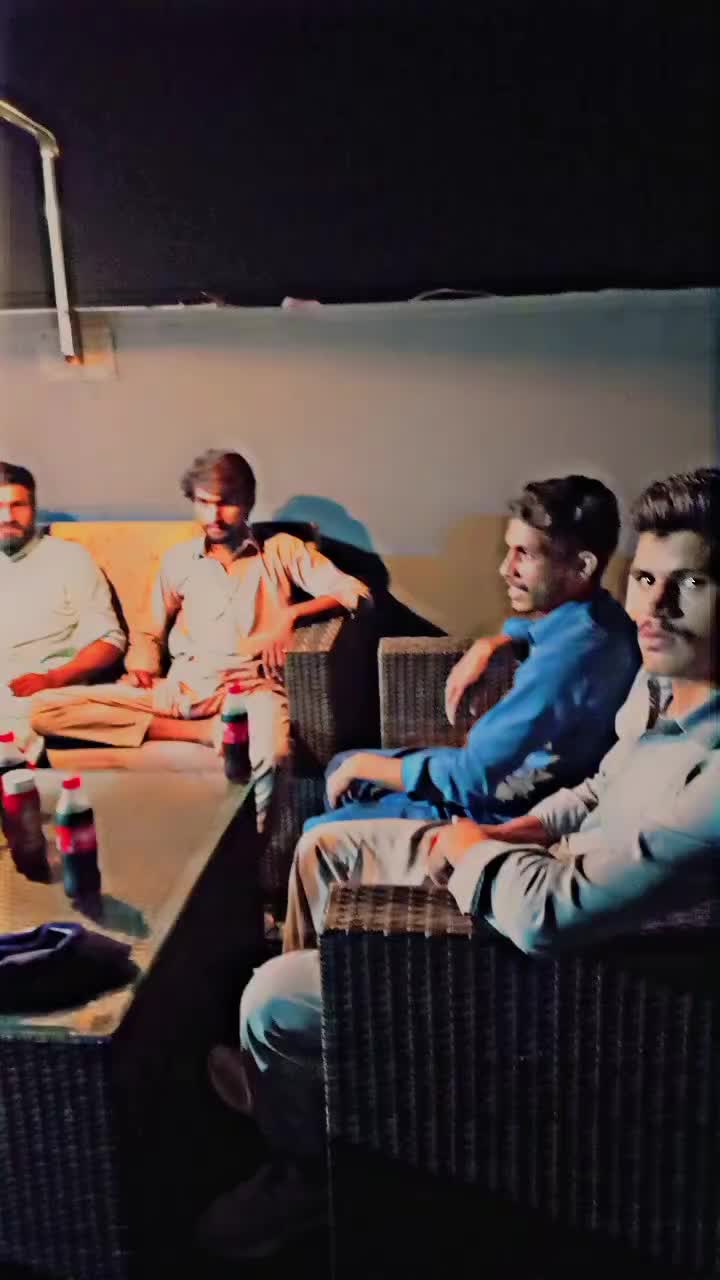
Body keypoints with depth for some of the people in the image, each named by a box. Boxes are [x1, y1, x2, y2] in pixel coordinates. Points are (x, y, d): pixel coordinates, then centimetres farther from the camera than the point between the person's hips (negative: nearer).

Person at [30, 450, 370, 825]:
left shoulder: (280, 550, 8)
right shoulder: (178, 559, 18)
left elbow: (355, 592, 0)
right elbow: (149, 633, 25)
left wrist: (290, 614, -15)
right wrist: (141, 669, 2)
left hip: (250, 689, -5)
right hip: (179, 691, 5)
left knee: (271, 753, -44)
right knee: (45, 709, -17)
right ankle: (207, 732, -19)